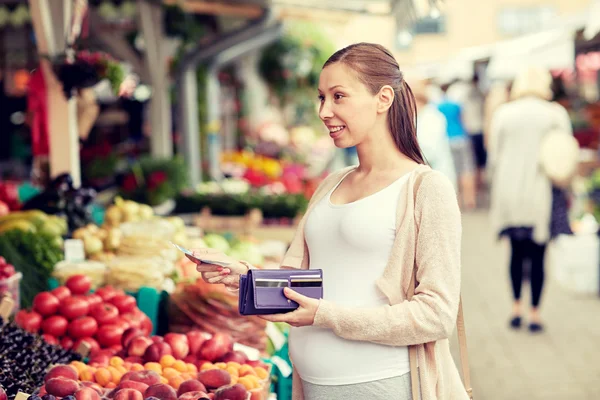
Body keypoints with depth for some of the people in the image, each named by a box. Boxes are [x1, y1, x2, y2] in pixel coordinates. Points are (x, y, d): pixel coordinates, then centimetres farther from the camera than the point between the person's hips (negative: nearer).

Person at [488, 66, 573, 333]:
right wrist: (561, 187, 13)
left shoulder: (502, 114, 2)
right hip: (541, 197, -2)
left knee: (517, 252, 16)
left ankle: (516, 307, 18)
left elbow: (494, 155, 5)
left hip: (509, 194, 2)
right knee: (537, 255, 5)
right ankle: (535, 313, 9)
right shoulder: (555, 114, -4)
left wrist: (498, 194, 15)